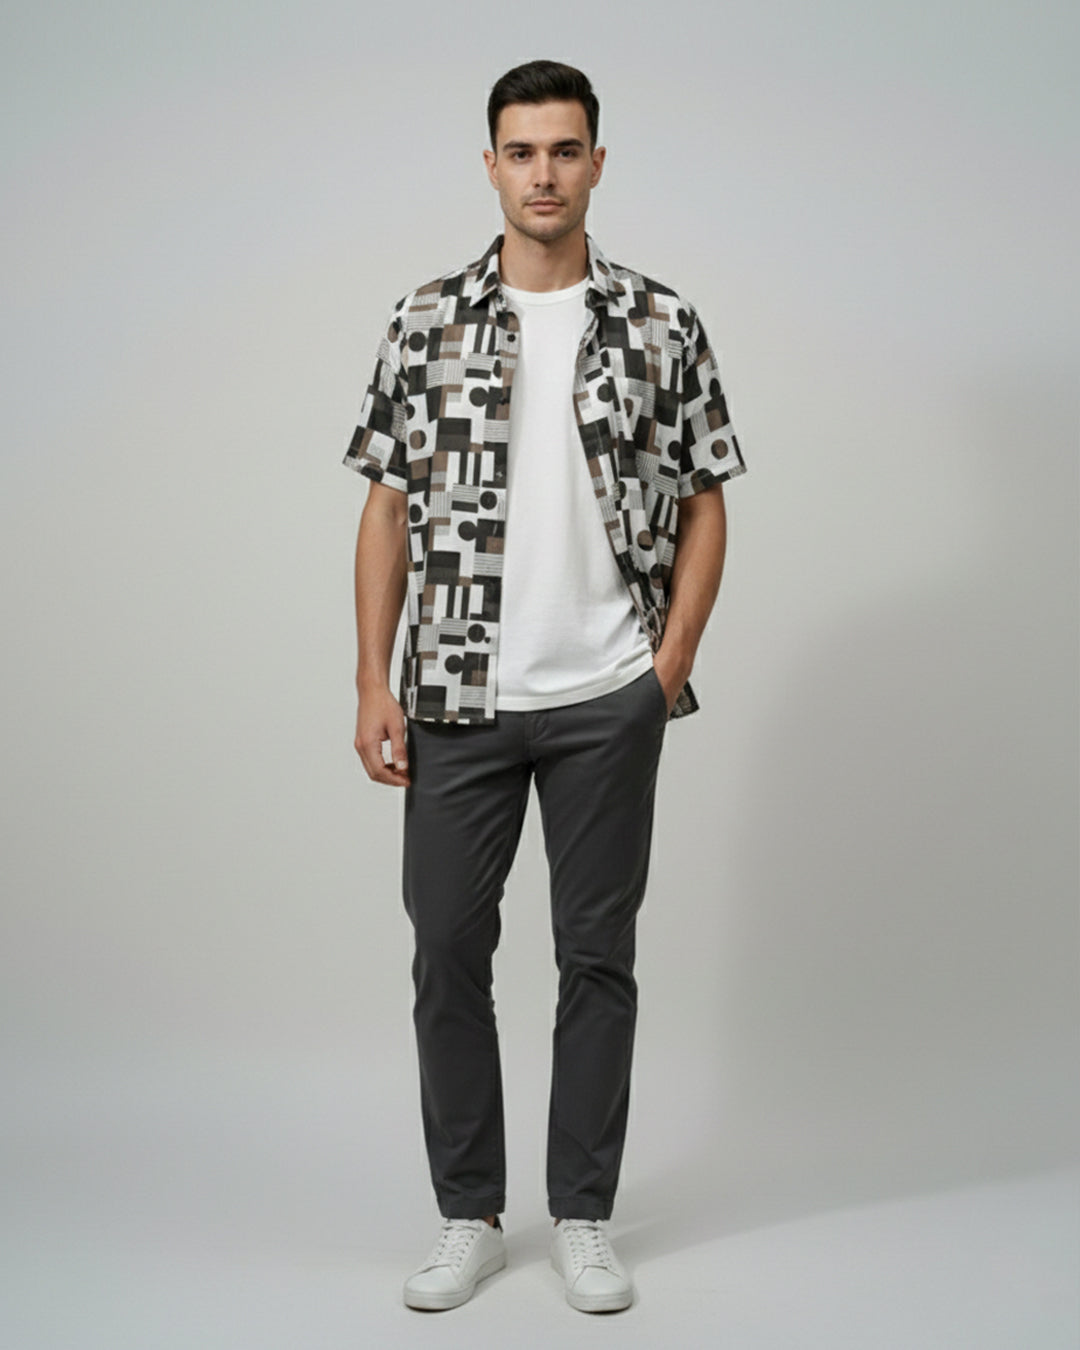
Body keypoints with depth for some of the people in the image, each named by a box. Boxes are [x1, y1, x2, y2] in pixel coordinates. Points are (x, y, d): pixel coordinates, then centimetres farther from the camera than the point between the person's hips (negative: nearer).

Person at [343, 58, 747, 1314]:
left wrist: (670, 667, -4)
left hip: (608, 703, 0)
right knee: (448, 951, 5)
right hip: (457, 698, 1)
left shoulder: (662, 325, 2)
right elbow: (387, 508, 3)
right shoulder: (425, 322, 3)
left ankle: (583, 1215, 20)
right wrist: (373, 681, -3)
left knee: (598, 958, 7)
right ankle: (468, 1215, 20)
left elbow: (703, 506, 5)